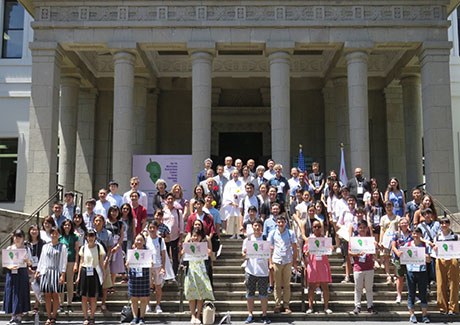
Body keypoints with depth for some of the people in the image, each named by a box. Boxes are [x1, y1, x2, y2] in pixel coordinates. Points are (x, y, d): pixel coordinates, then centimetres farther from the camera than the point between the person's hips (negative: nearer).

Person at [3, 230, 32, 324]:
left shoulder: (26, 249, 6)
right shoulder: (9, 248, 7)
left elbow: (30, 263, 6)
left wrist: (27, 261, -16)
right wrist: (11, 267, -15)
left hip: (22, 273, -1)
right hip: (11, 273, 1)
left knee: (21, 294, -2)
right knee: (11, 293, 2)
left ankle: (19, 316, 3)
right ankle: (13, 316, 13)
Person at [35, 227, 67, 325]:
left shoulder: (62, 247, 3)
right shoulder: (45, 247, 12)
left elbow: (64, 262, -1)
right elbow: (41, 260, 15)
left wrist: (63, 275, -8)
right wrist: (37, 272, 8)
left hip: (56, 272, -3)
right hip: (46, 272, 3)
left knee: (55, 295, -1)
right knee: (47, 296, 2)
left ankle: (54, 317, 5)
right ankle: (49, 317, 8)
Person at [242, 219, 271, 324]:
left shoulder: (266, 239, 5)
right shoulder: (247, 239, 8)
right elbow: (244, 255, 9)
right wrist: (245, 254, -14)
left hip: (263, 270, -1)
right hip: (250, 270, 1)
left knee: (264, 293, 2)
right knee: (250, 293, 4)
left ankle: (264, 315, 12)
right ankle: (250, 315, 14)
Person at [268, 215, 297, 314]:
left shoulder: (290, 233, 5)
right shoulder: (272, 233, 5)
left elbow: (295, 248, 7)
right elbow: (270, 249, 7)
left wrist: (295, 262, 2)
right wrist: (270, 263, 1)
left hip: (288, 261, 0)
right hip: (276, 261, 0)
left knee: (287, 284, 3)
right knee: (277, 285, 3)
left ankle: (286, 305, 9)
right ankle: (277, 305, 9)